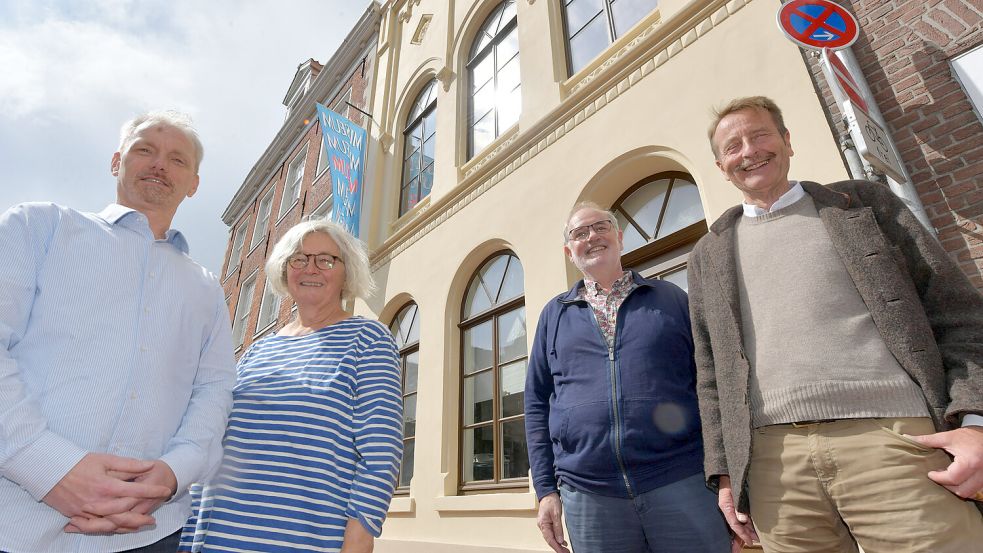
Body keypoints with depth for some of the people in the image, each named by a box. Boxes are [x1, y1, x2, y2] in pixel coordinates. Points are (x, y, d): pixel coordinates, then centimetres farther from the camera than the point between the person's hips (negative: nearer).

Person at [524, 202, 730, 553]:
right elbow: (537, 403, 9)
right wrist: (546, 489, 3)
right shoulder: (554, 314, 10)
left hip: (682, 483, 0)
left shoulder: (671, 298, 9)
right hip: (587, 495, 1)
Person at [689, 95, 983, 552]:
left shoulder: (865, 202, 13)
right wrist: (725, 470, 6)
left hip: (893, 438, 0)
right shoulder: (709, 253, 13)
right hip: (773, 459, 1)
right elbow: (711, 373, 11)